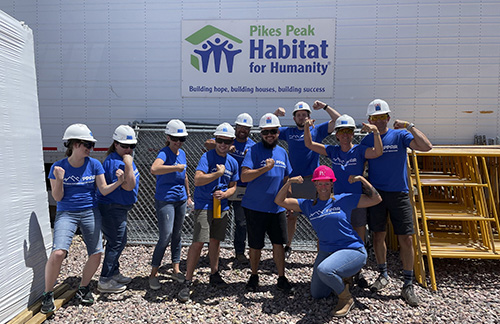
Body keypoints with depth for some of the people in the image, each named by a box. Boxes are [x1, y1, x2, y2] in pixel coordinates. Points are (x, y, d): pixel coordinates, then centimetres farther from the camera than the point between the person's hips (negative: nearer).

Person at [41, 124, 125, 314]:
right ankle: (48, 295, 5)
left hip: (90, 213, 2)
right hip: (66, 213, -2)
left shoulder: (94, 164, 0)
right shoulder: (58, 167, -4)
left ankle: (83, 289, 23)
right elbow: (57, 197, -3)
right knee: (58, 252, -19)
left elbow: (104, 190, -3)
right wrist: (59, 179, -20)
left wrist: (119, 182, -21)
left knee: (96, 254, -2)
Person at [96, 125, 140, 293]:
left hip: (118, 208, 11)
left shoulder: (122, 159, 12)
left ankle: (114, 273, 34)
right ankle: (105, 281, 9)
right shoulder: (115, 162, -22)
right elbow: (129, 186, -28)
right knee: (116, 243, -3)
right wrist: (128, 164, -31)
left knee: (116, 242, 19)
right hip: (112, 208, -11)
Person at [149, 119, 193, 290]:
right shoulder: (164, 153, -14)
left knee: (177, 235, 14)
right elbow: (154, 169, -37)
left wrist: (188, 195, 24)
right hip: (165, 200, -7)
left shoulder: (182, 153, 9)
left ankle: (176, 270, 26)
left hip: (180, 199, 7)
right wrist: (177, 167, -33)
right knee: (165, 237, -8)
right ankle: (153, 274, 9)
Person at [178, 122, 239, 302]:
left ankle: (214, 274, 32)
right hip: (204, 205, -6)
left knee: (215, 240, 15)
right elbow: (198, 180, -21)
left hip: (222, 206, 6)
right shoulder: (207, 157, -10)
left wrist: (224, 194, -7)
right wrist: (218, 173, -19)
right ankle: (188, 282, 1)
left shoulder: (233, 162, 8)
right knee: (198, 242, -9)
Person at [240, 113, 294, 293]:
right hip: (255, 207, -4)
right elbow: (244, 177, -20)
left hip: (277, 207, 4)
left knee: (278, 243, 6)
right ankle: (254, 276, 28)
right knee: (256, 245, 8)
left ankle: (281, 279, 20)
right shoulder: (254, 151, -9)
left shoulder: (282, 152, 10)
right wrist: (265, 168, -29)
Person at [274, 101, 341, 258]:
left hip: (312, 180, -2)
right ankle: (288, 246, 28)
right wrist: (275, 114, 1)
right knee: (291, 215, 12)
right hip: (293, 180, 2)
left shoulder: (317, 130, 9)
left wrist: (325, 106, -4)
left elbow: (338, 120, 3)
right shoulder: (288, 132, 14)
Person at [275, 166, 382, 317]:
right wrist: (289, 182, -9)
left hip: (352, 250, -5)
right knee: (316, 294, 15)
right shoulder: (308, 205, 4)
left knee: (324, 270, -35)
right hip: (326, 251, 6)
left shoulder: (343, 200, -5)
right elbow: (279, 201, 3)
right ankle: (343, 278, 38)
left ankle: (346, 299, -5)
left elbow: (376, 199, -3)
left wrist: (362, 179, -8)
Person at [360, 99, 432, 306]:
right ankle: (383, 275, 29)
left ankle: (408, 285, 13)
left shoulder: (400, 135, -2)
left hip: (399, 193, -2)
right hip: (376, 193, 2)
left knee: (406, 239, -2)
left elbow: (426, 147, -16)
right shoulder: (366, 140, 5)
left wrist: (409, 126, -21)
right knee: (378, 236, 8)